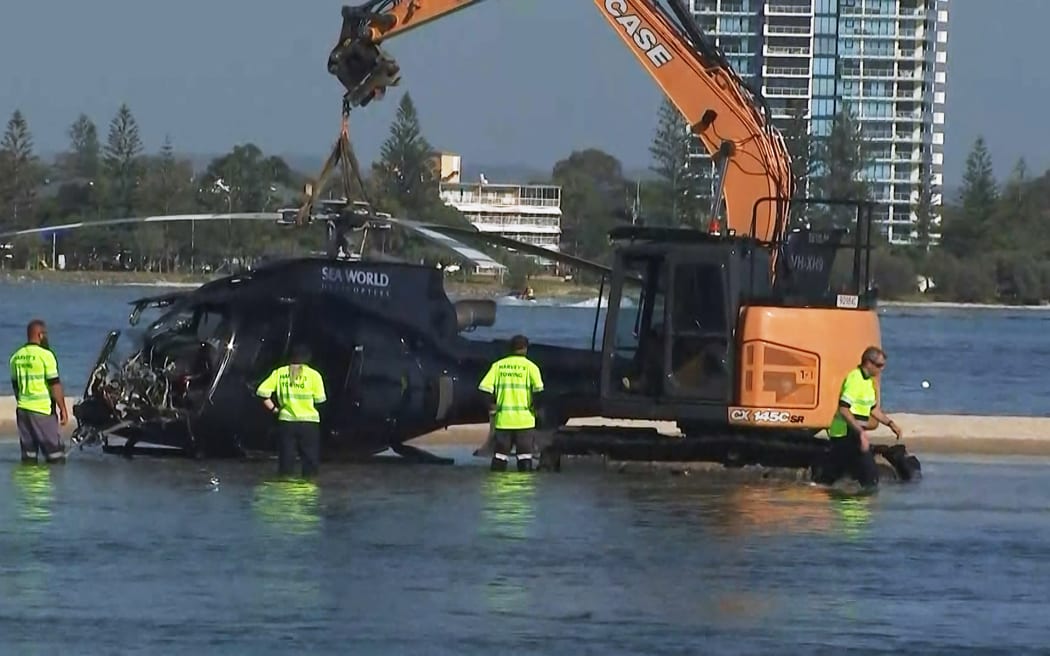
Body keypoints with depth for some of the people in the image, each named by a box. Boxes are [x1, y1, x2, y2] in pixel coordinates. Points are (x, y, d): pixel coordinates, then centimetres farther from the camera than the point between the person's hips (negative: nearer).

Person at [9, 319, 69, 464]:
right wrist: (63, 409, -6)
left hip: (22, 408, 6)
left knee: (28, 451, 9)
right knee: (55, 452, -2)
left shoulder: (16, 357, 9)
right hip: (42, 409, -6)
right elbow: (55, 385, -12)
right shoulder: (45, 355, -11)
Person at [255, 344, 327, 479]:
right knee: (310, 459, 5)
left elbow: (262, 391, -1)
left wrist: (273, 408, 8)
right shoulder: (313, 374, -5)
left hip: (286, 421, 2)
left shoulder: (279, 373, 3)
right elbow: (320, 398, -6)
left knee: (286, 459, 8)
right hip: (308, 422, -2)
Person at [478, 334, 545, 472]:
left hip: (503, 419, 2)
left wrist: (492, 408, 11)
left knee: (499, 456, 7)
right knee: (524, 456, 3)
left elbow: (485, 388, 0)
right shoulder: (530, 366, -3)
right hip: (524, 419, -2)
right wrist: (534, 407, 2)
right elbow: (538, 389, -13)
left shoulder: (498, 365, 5)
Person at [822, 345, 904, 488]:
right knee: (870, 478, -11)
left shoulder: (868, 381, 15)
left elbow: (873, 408, 28)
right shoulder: (854, 379, -16)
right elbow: (843, 409, -24)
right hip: (847, 433, -10)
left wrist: (890, 423, 17)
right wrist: (861, 433, -26)